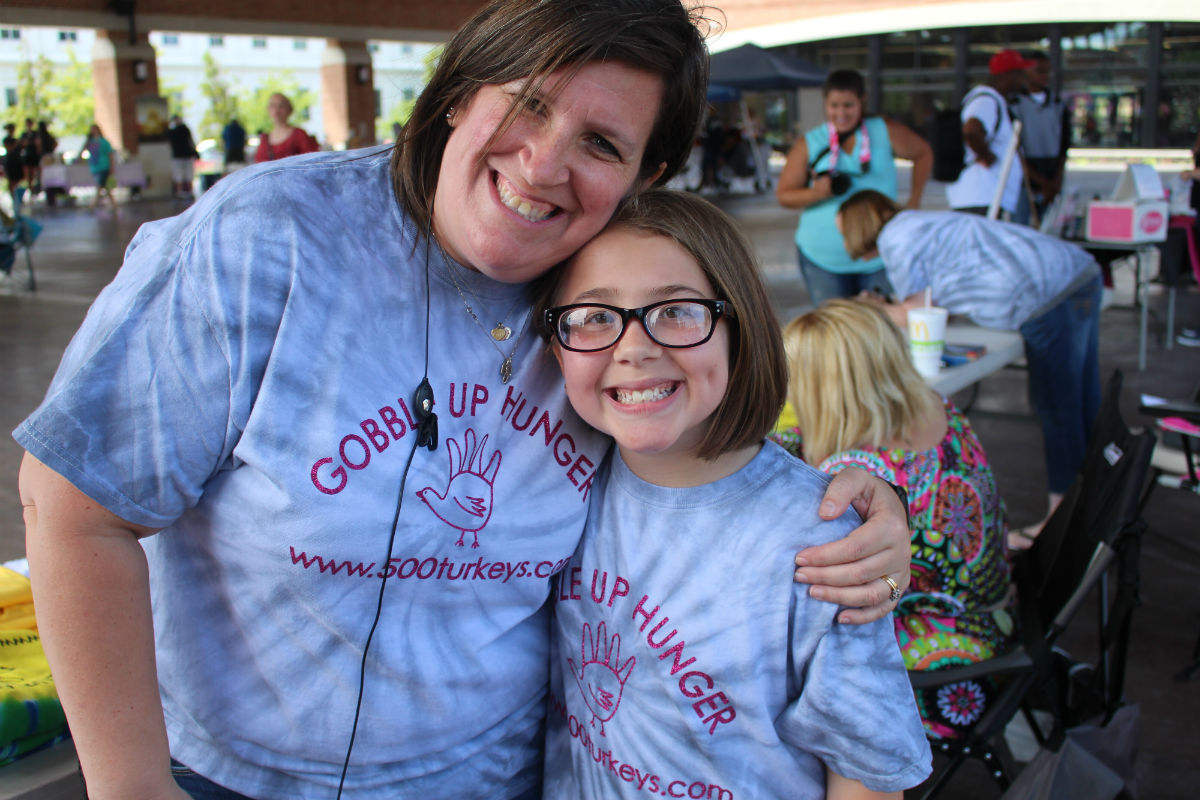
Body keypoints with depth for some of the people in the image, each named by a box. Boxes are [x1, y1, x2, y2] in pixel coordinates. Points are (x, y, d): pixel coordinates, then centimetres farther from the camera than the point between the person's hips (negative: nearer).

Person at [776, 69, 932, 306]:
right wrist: (815, 193, -19)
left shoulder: (885, 132, 3)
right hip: (822, 259, 0)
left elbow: (923, 153, 17)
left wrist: (913, 201, 10)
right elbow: (784, 195, 1)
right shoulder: (809, 144, 2)